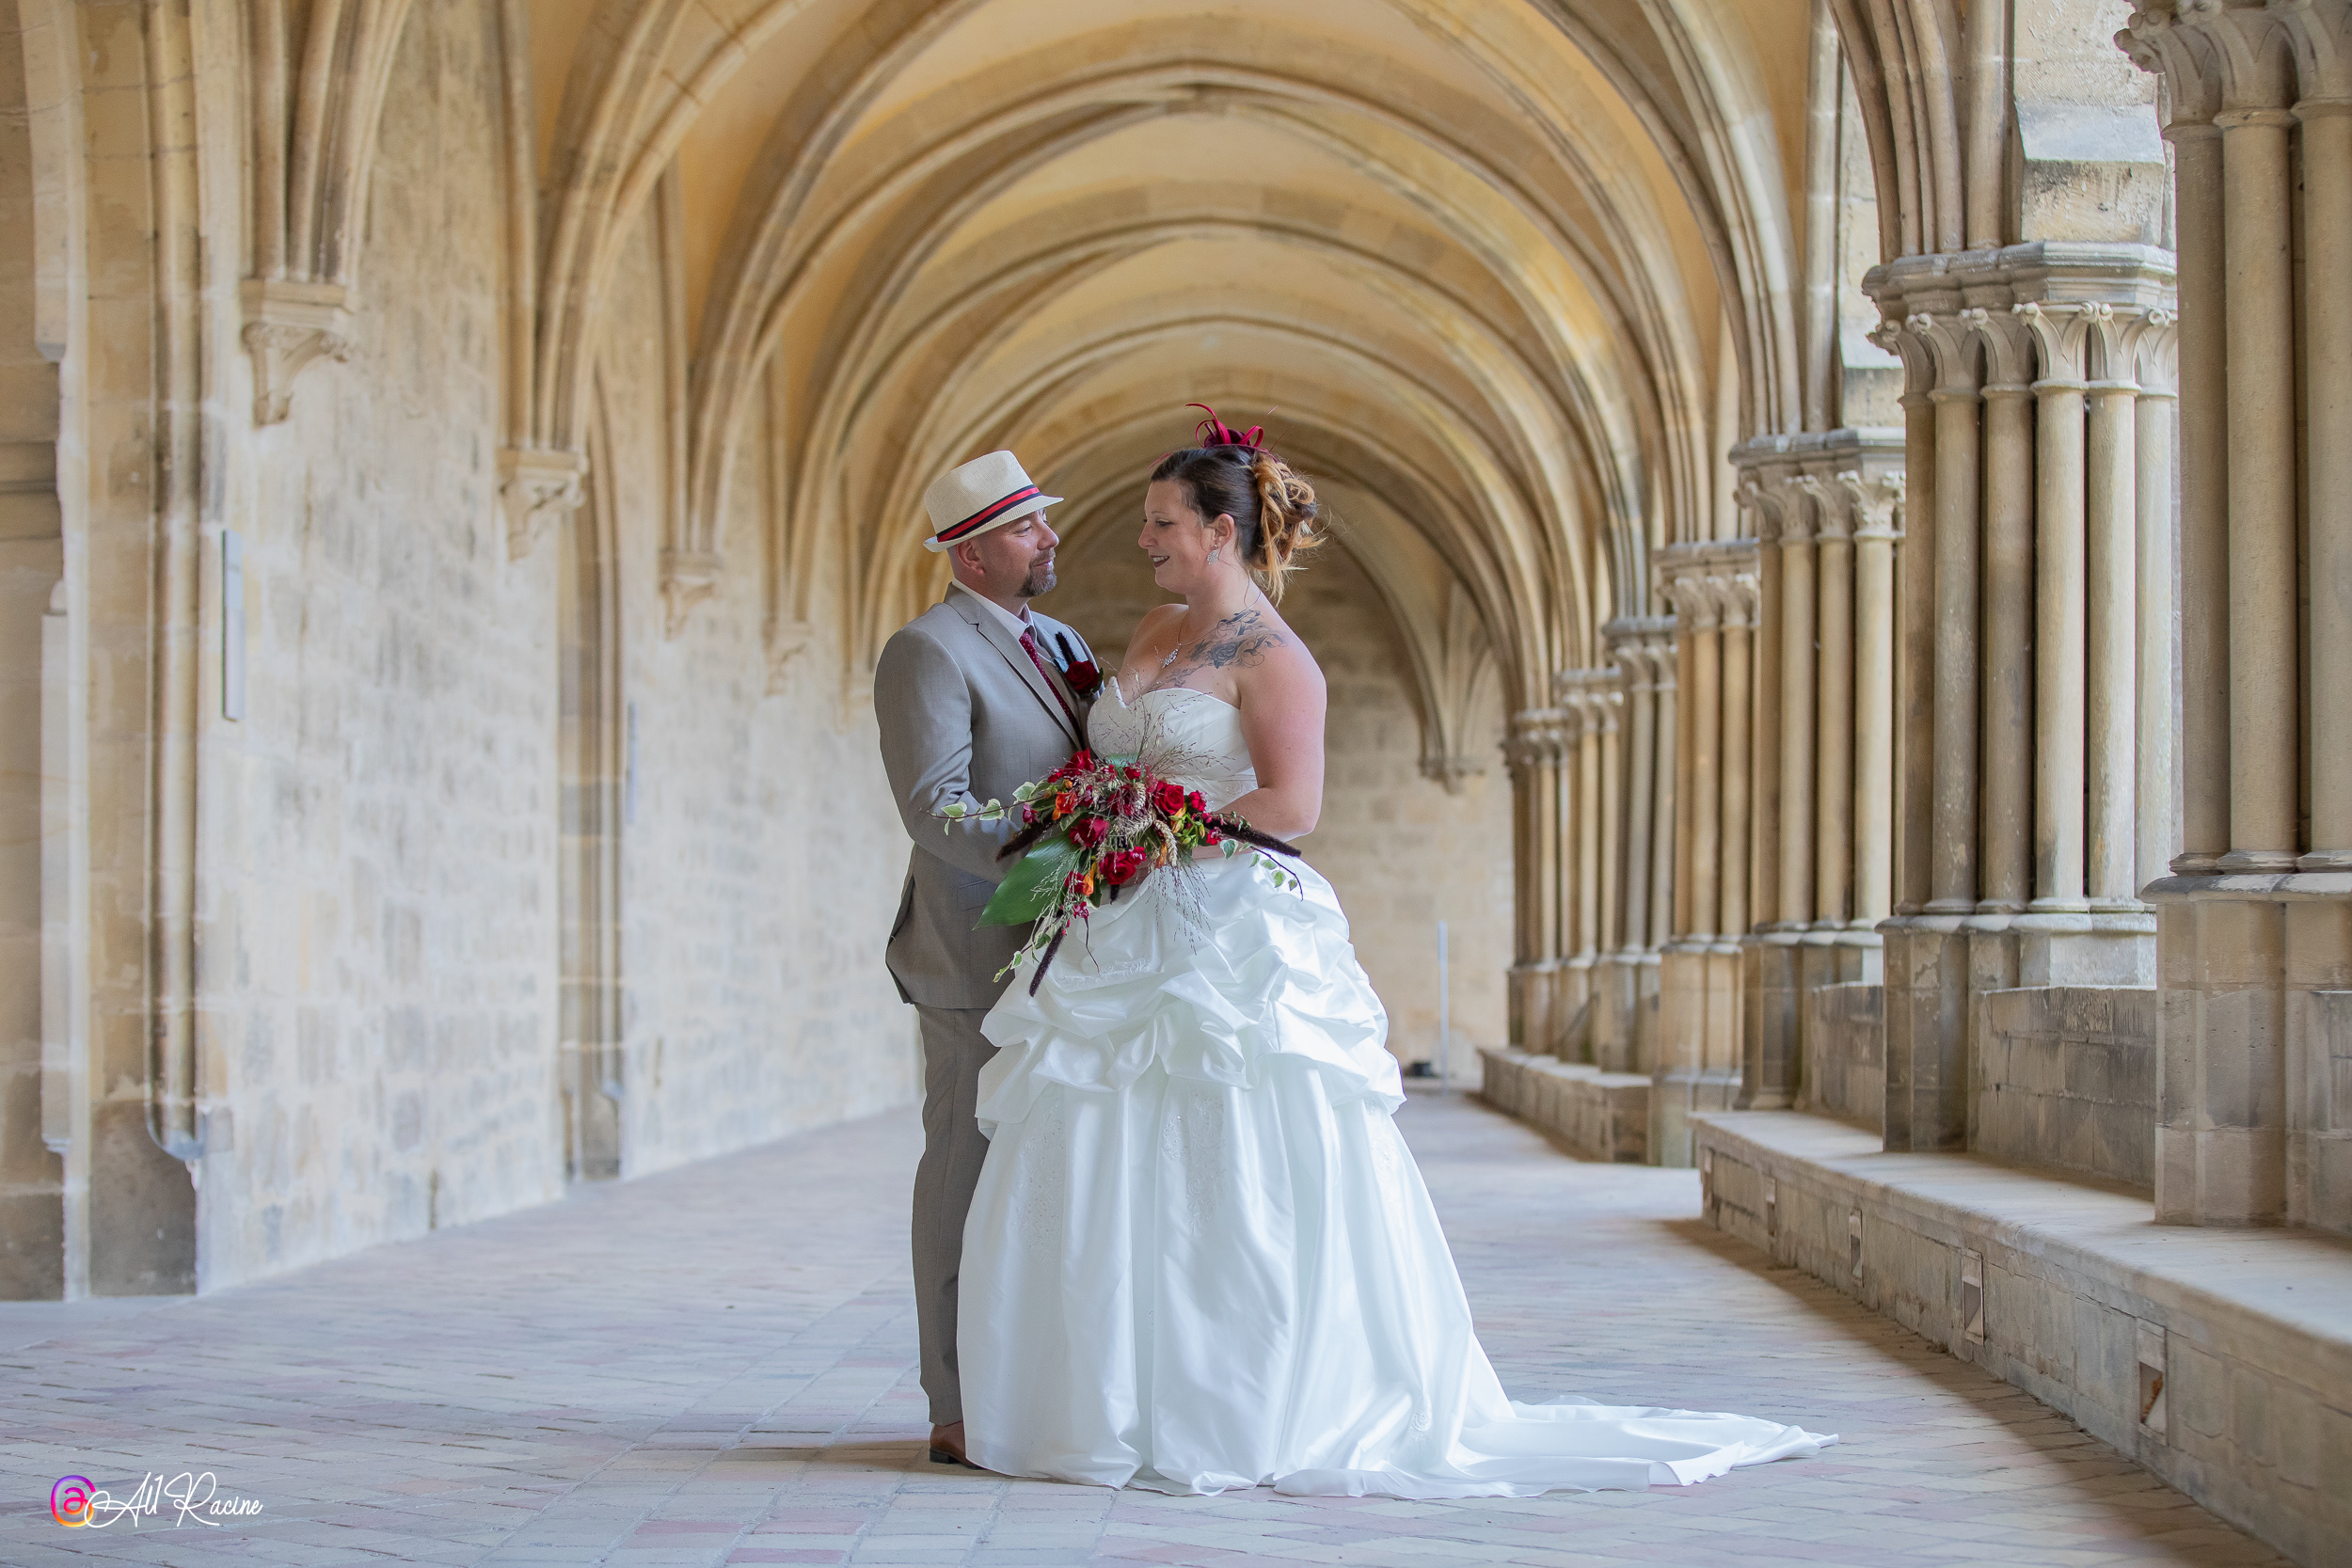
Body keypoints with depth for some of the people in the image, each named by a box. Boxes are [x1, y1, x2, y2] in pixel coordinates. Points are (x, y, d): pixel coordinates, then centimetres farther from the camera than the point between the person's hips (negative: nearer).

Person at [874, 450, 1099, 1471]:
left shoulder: (1062, 645, 18)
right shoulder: (927, 653, -8)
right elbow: (935, 809, -19)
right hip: (981, 958, -8)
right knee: (971, 1175, -4)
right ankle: (962, 1415, 1)